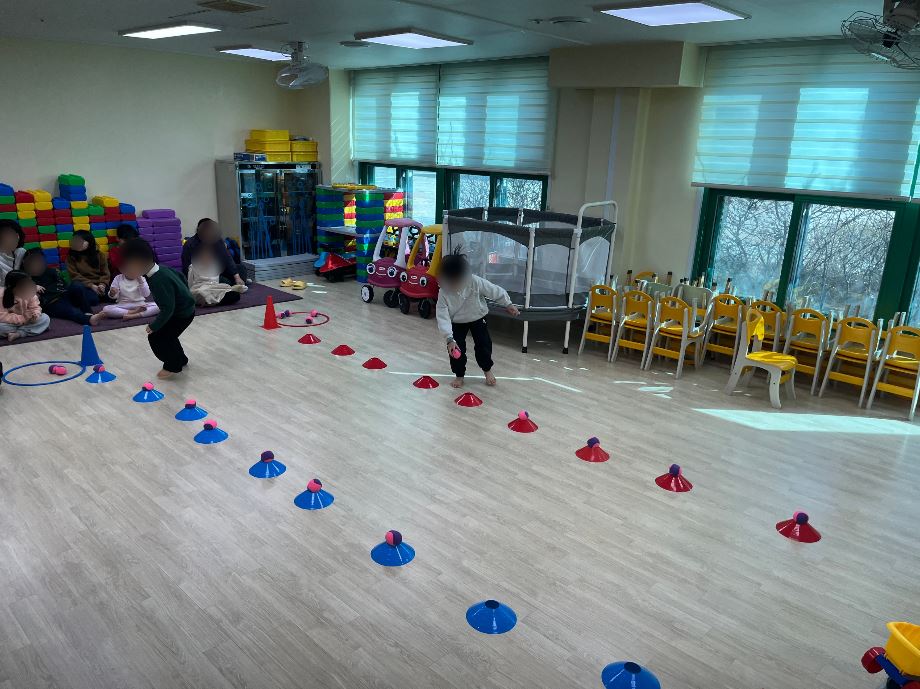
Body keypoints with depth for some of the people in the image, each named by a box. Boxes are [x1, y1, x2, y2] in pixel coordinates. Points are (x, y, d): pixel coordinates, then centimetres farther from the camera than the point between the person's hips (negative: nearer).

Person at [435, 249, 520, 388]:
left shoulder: (475, 282, -32)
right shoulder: (443, 293, -30)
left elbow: (495, 291, -17)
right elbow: (443, 318, -32)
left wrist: (508, 305, -7)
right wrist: (450, 339, -40)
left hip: (477, 318, 0)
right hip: (457, 322, 0)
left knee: (484, 344, 0)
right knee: (456, 349, -7)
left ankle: (487, 369, 29)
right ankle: (459, 375, 18)